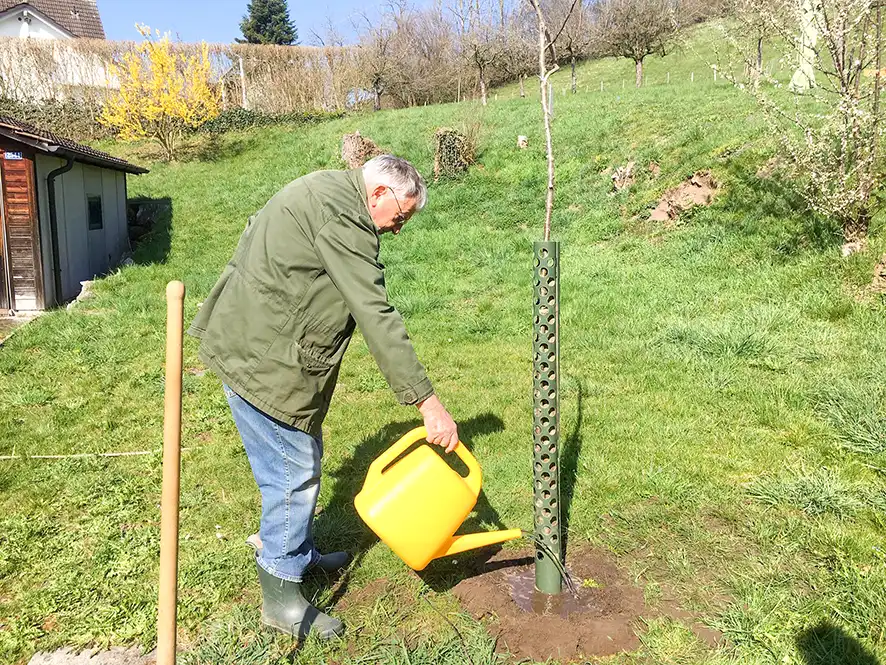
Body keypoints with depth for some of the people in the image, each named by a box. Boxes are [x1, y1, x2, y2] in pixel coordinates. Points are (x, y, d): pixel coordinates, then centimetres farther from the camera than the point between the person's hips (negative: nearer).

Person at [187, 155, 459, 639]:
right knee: (295, 469, -1)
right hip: (261, 359, -11)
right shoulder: (343, 215, -19)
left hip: (245, 341, 11)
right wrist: (428, 403, -23)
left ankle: (300, 554, 39)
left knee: (299, 460, 20)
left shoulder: (324, 191, 15)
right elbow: (377, 317, -25)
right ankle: (281, 598, 16)